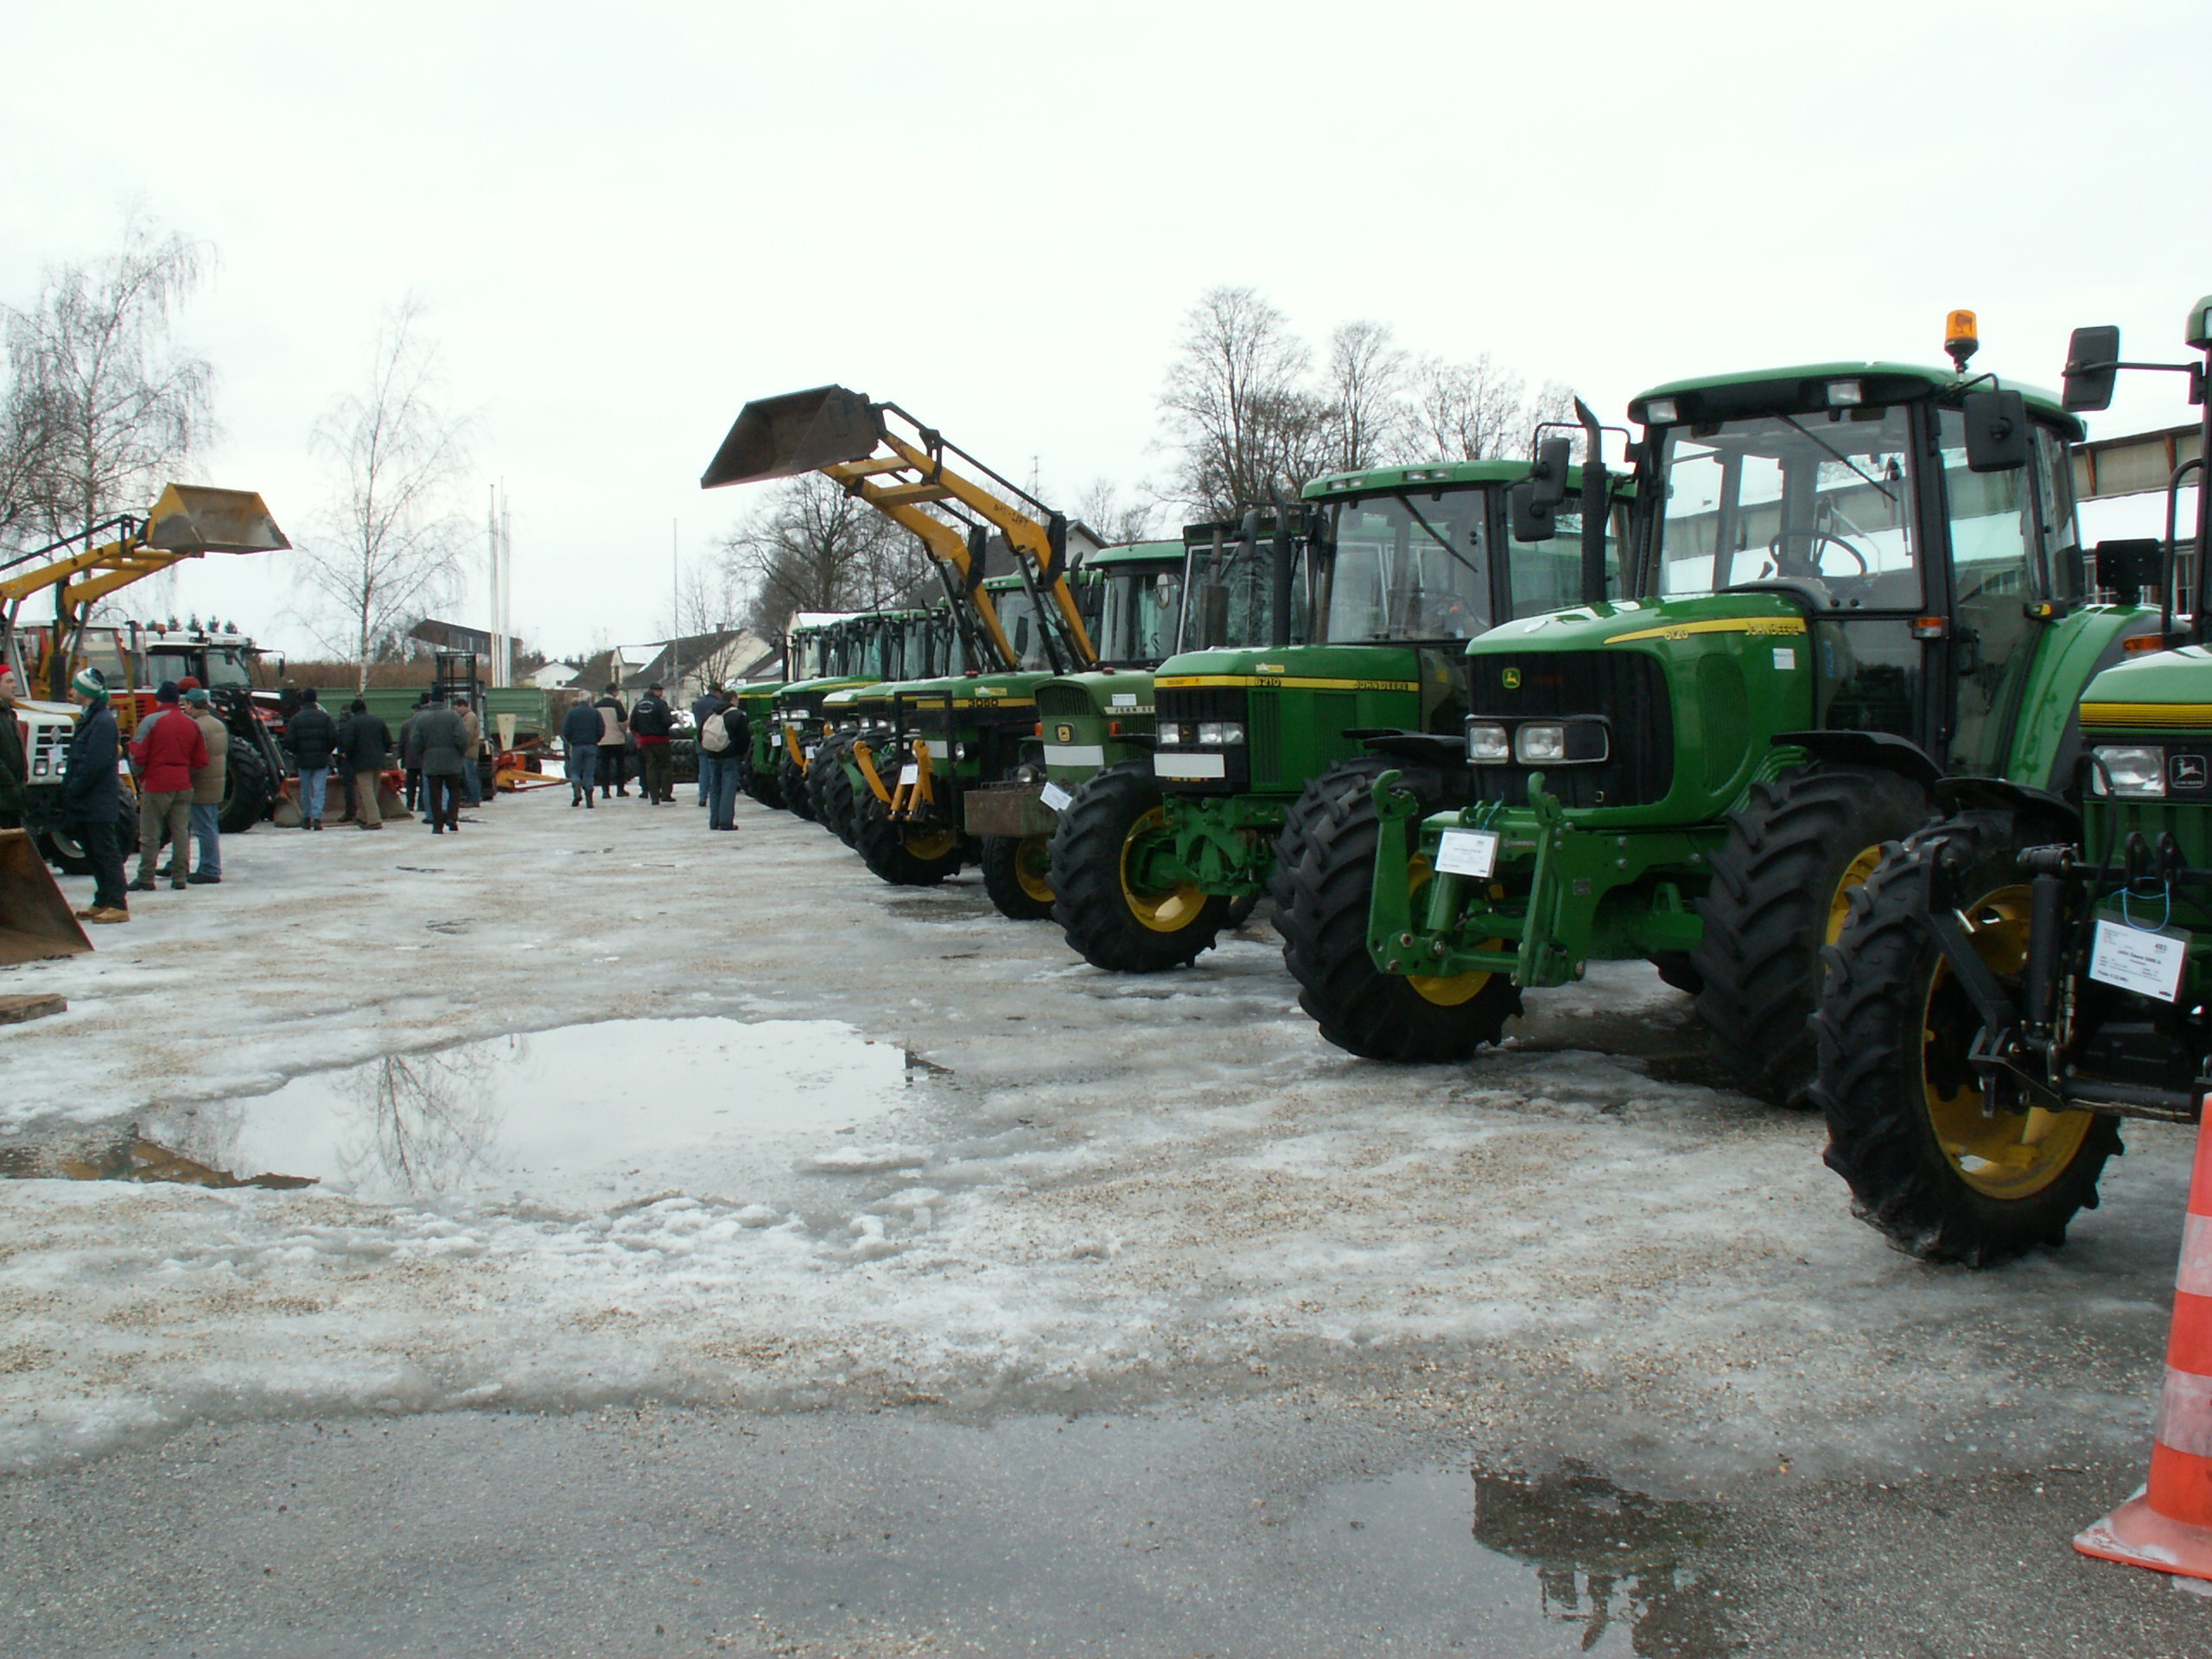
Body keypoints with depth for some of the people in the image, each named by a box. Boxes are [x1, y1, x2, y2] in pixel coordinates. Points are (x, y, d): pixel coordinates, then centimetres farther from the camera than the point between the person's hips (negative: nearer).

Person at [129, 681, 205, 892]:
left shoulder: (151, 722, -9)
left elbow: (137, 756, -10)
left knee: (150, 835, 1)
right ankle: (179, 878, 6)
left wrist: (141, 774, 8)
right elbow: (201, 760, 8)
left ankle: (146, 879, 3)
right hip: (183, 786, 4)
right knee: (181, 833, 6)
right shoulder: (193, 724, 7)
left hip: (155, 786, -4)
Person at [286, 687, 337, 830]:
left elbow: (289, 739, -7)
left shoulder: (296, 718, -2)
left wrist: (297, 753, 10)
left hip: (303, 759, 1)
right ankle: (317, 817, -13)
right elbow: (334, 737, -7)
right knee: (319, 790, -1)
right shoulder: (324, 717, -2)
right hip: (321, 760, -1)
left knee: (305, 791, 13)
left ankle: (306, 818, 20)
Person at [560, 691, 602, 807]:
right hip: (591, 746, 1)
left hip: (576, 745, -1)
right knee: (589, 773, 4)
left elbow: (566, 732, -3)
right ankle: (589, 800, -3)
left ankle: (577, 792, -15)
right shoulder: (595, 713, 3)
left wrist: (571, 742, 12)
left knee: (575, 771, 9)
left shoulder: (571, 713, 1)